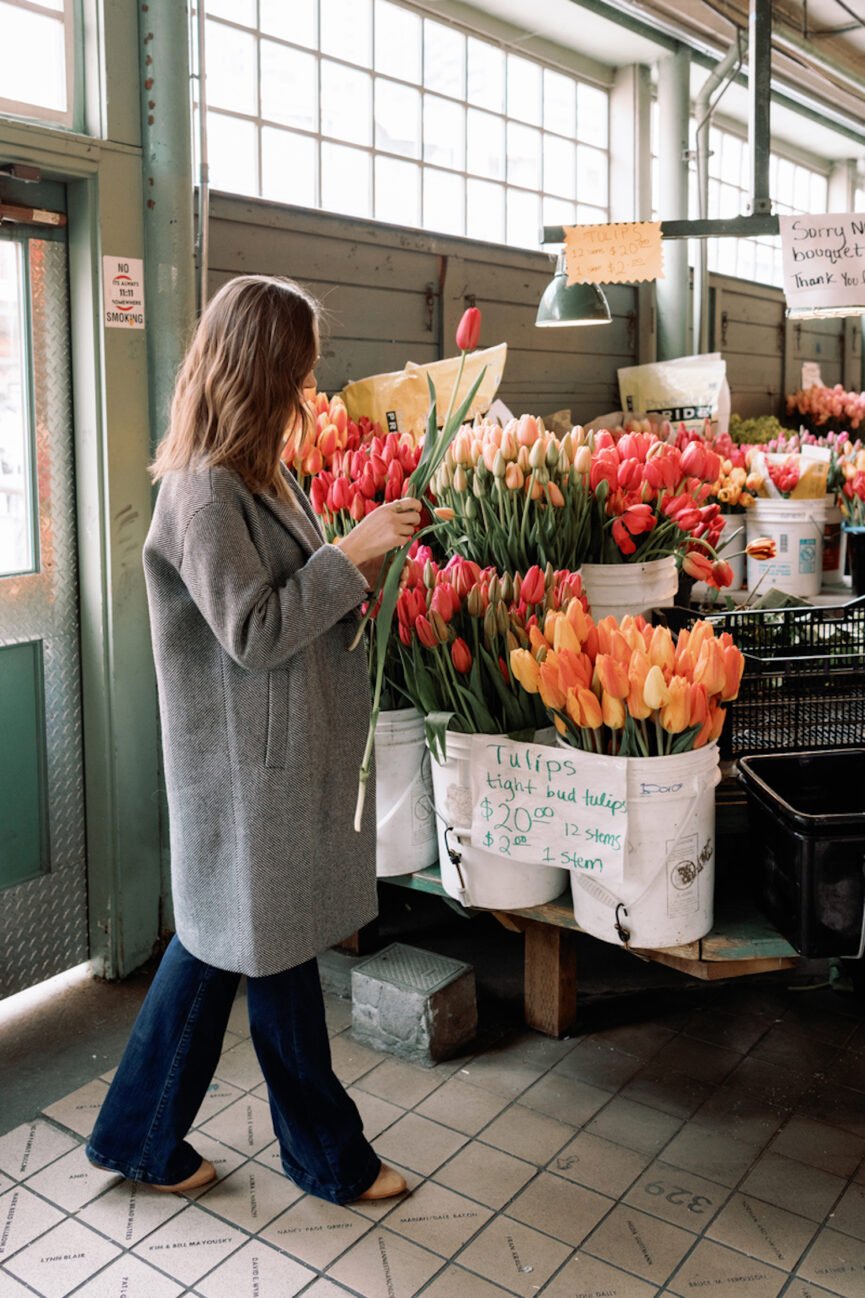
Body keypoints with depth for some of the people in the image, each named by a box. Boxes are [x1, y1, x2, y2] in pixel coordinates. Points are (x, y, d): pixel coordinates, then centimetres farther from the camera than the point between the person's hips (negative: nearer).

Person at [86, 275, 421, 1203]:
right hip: (249, 765, -10)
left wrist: (368, 563, 1)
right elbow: (254, 632, -22)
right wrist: (352, 553, -19)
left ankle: (141, 1137, 35)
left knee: (219, 942, 18)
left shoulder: (263, 475, 10)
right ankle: (328, 1154, 29)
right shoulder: (205, 490, -19)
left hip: (281, 753, 10)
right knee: (277, 953, 8)